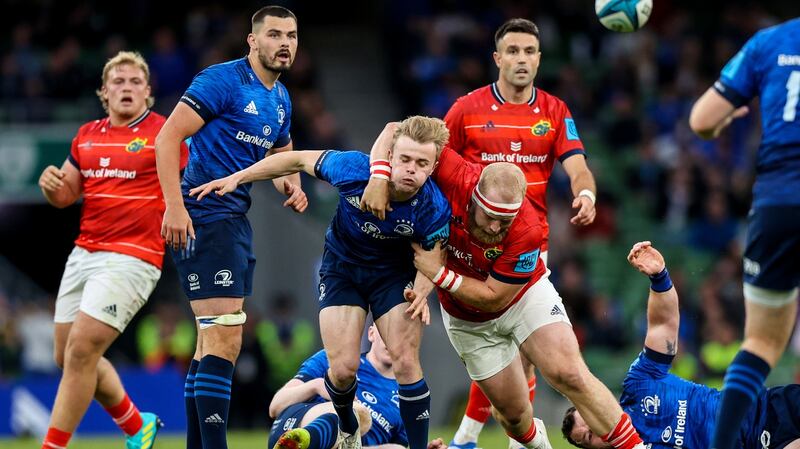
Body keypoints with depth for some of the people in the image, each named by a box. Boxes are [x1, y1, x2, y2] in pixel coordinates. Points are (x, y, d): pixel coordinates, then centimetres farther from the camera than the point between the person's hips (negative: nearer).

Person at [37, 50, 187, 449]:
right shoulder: (87, 136, 13)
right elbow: (66, 196, 20)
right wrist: (51, 186, -2)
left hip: (132, 258, -7)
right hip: (84, 253, 7)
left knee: (81, 350, -17)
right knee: (69, 355, 10)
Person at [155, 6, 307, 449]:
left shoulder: (280, 100, 15)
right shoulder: (223, 80, -11)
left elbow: (283, 155, 31)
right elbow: (168, 136, -16)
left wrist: (292, 187, 7)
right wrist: (175, 206, -24)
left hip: (236, 220, 10)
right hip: (204, 216, -10)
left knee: (213, 342, 13)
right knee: (224, 340, -16)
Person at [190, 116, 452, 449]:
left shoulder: (435, 209, -29)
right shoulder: (354, 169, -31)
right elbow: (300, 160, -14)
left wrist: (420, 292, -33)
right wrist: (236, 178, -12)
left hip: (392, 273, 0)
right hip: (341, 267, 0)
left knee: (406, 362, -14)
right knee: (343, 368, -8)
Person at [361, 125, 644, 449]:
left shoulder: (526, 232, -36)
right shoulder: (455, 178, -32)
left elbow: (493, 298, -26)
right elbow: (395, 131, -24)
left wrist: (438, 273, -31)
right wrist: (379, 177, -40)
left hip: (526, 296, -2)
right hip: (469, 321, 2)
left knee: (571, 376, -21)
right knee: (513, 411, 7)